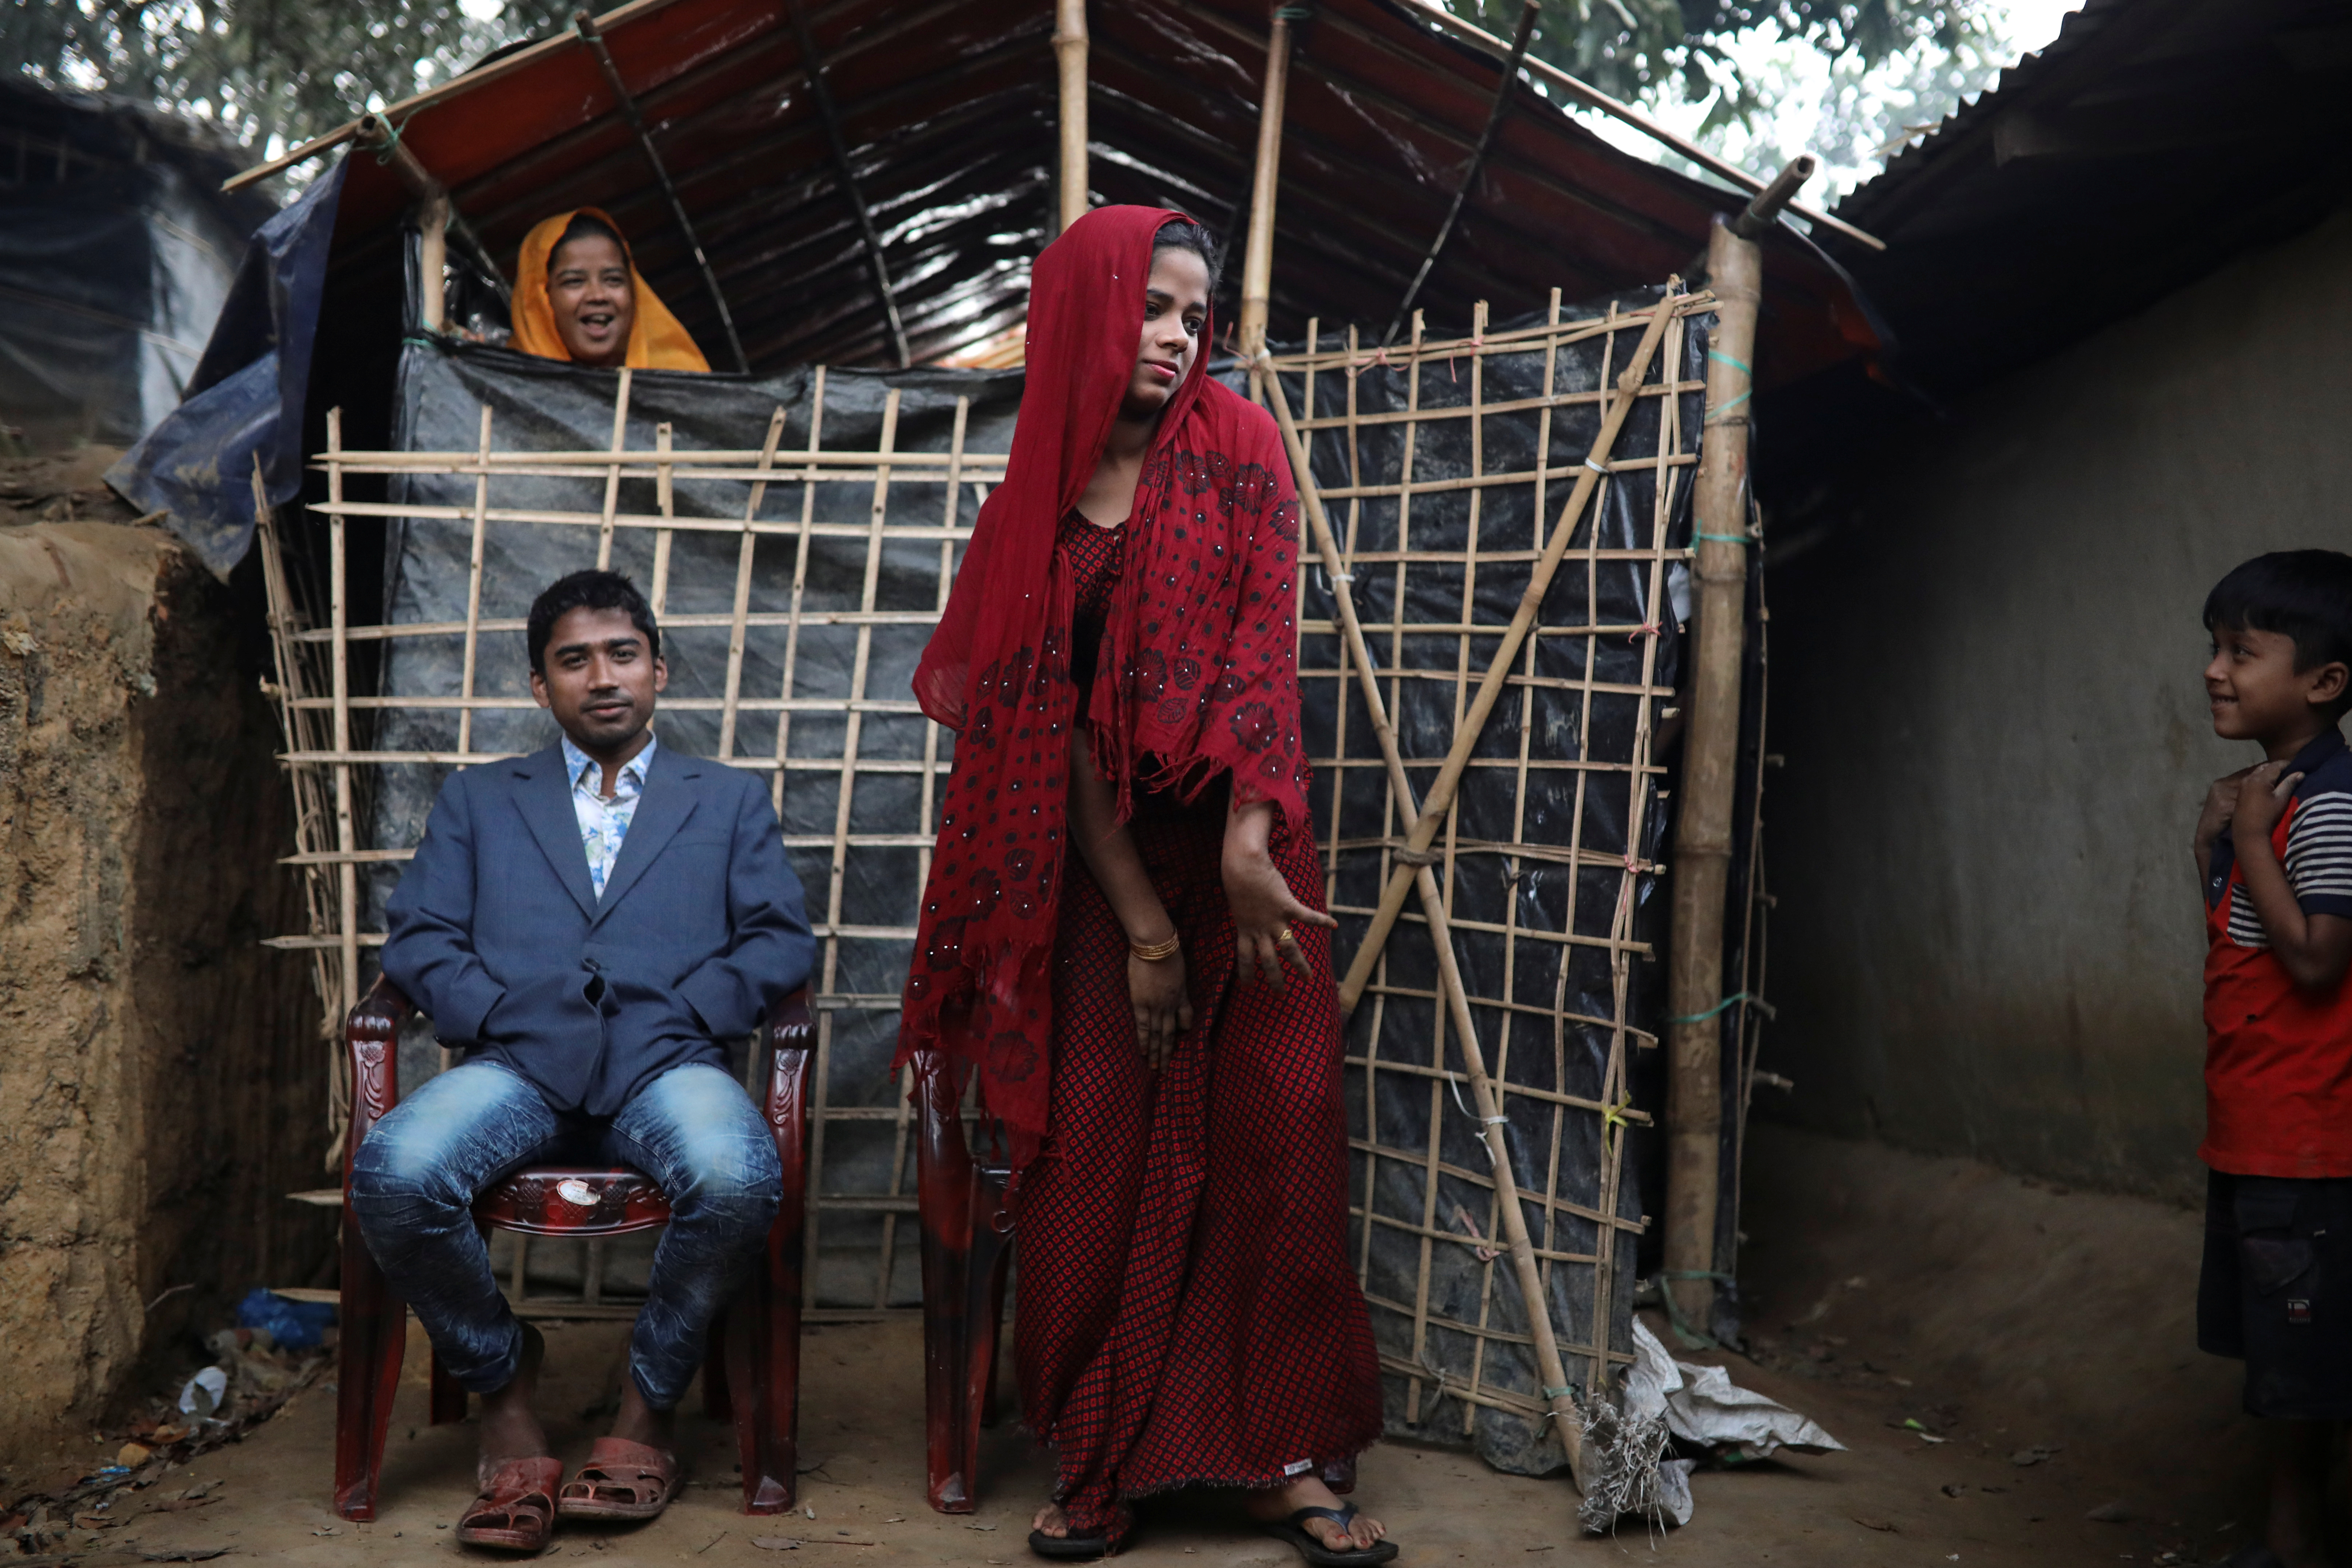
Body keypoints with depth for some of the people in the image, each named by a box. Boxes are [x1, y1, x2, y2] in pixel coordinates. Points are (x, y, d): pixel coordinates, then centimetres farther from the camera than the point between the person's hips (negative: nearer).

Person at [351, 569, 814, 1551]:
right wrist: (499, 1016, -5)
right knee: (393, 1175, -32)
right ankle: (504, 1388, -6)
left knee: (738, 1179, -36)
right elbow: (418, 939, 13)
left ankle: (647, 1406, -10)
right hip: (519, 1065, 1)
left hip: (665, 1063, -1)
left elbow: (781, 944, 10)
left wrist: (681, 1013, -5)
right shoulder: (478, 800, 25)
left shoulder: (731, 801, 23)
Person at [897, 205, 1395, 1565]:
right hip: (1099, 861, 1)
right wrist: (1142, 924, -10)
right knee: (1100, 1157, 0)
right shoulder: (1034, 505, 2)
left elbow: (1263, 644, -9)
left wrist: (1245, 847, -21)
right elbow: (1050, 723, -3)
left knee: (1281, 1138, -2)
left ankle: (1289, 1458, 6)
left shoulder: (1239, 448, 0)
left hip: (1239, 846, 0)